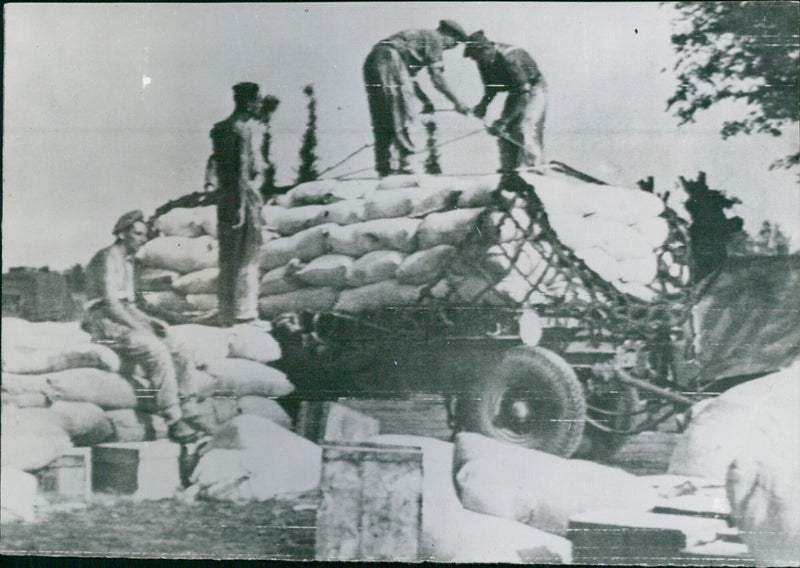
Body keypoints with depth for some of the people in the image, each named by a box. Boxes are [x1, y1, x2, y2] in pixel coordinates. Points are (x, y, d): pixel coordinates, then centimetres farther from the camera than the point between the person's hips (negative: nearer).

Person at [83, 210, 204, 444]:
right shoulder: (107, 258, -7)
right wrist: (139, 327, -18)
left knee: (182, 355, -8)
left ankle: (189, 415, -12)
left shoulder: (127, 262, 22)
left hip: (127, 321, 9)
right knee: (157, 352, -32)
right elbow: (109, 303, -17)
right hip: (107, 324, -9)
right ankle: (174, 422, -29)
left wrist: (151, 321, 7)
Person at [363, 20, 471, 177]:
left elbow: (408, 77, 32)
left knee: (382, 120, 8)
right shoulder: (435, 38, 6)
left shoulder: (419, 36, 32)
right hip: (389, 59, -9)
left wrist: (425, 100, 29)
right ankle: (403, 161, -16)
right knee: (401, 115, -10)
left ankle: (383, 167, 7)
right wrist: (457, 102, 2)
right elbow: (437, 78, -3)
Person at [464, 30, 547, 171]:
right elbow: (491, 87, 9)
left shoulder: (509, 58, -33)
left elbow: (523, 95, -33)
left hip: (533, 89, -8)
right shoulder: (485, 61, -8)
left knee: (524, 130, -21)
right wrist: (484, 104, -12)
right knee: (505, 131, 1)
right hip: (516, 92, 8)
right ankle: (508, 169, 7)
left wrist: (503, 121, -34)